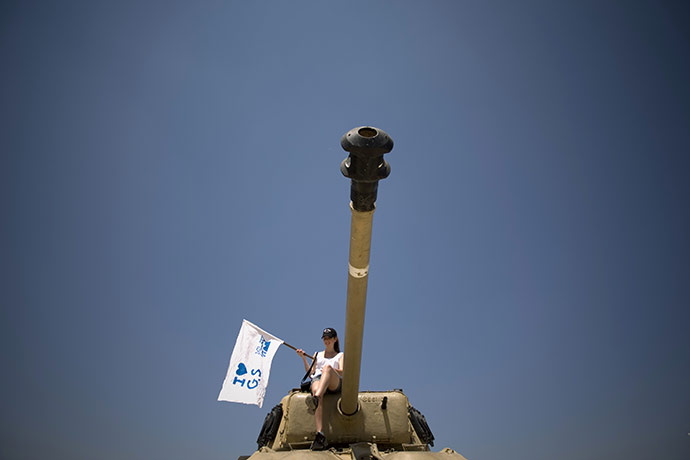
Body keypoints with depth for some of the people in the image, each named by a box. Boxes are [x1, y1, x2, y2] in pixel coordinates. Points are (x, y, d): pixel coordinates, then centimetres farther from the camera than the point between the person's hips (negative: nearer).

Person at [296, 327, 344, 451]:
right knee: (316, 389, -39)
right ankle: (319, 433, -55)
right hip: (317, 380, 1)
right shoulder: (318, 355, 36)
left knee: (327, 366, -36)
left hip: (335, 383, -1)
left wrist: (329, 369, -14)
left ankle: (315, 398, -62)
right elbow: (310, 373, 25)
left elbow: (342, 372, 7)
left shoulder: (340, 355, 28)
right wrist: (304, 358, 13)